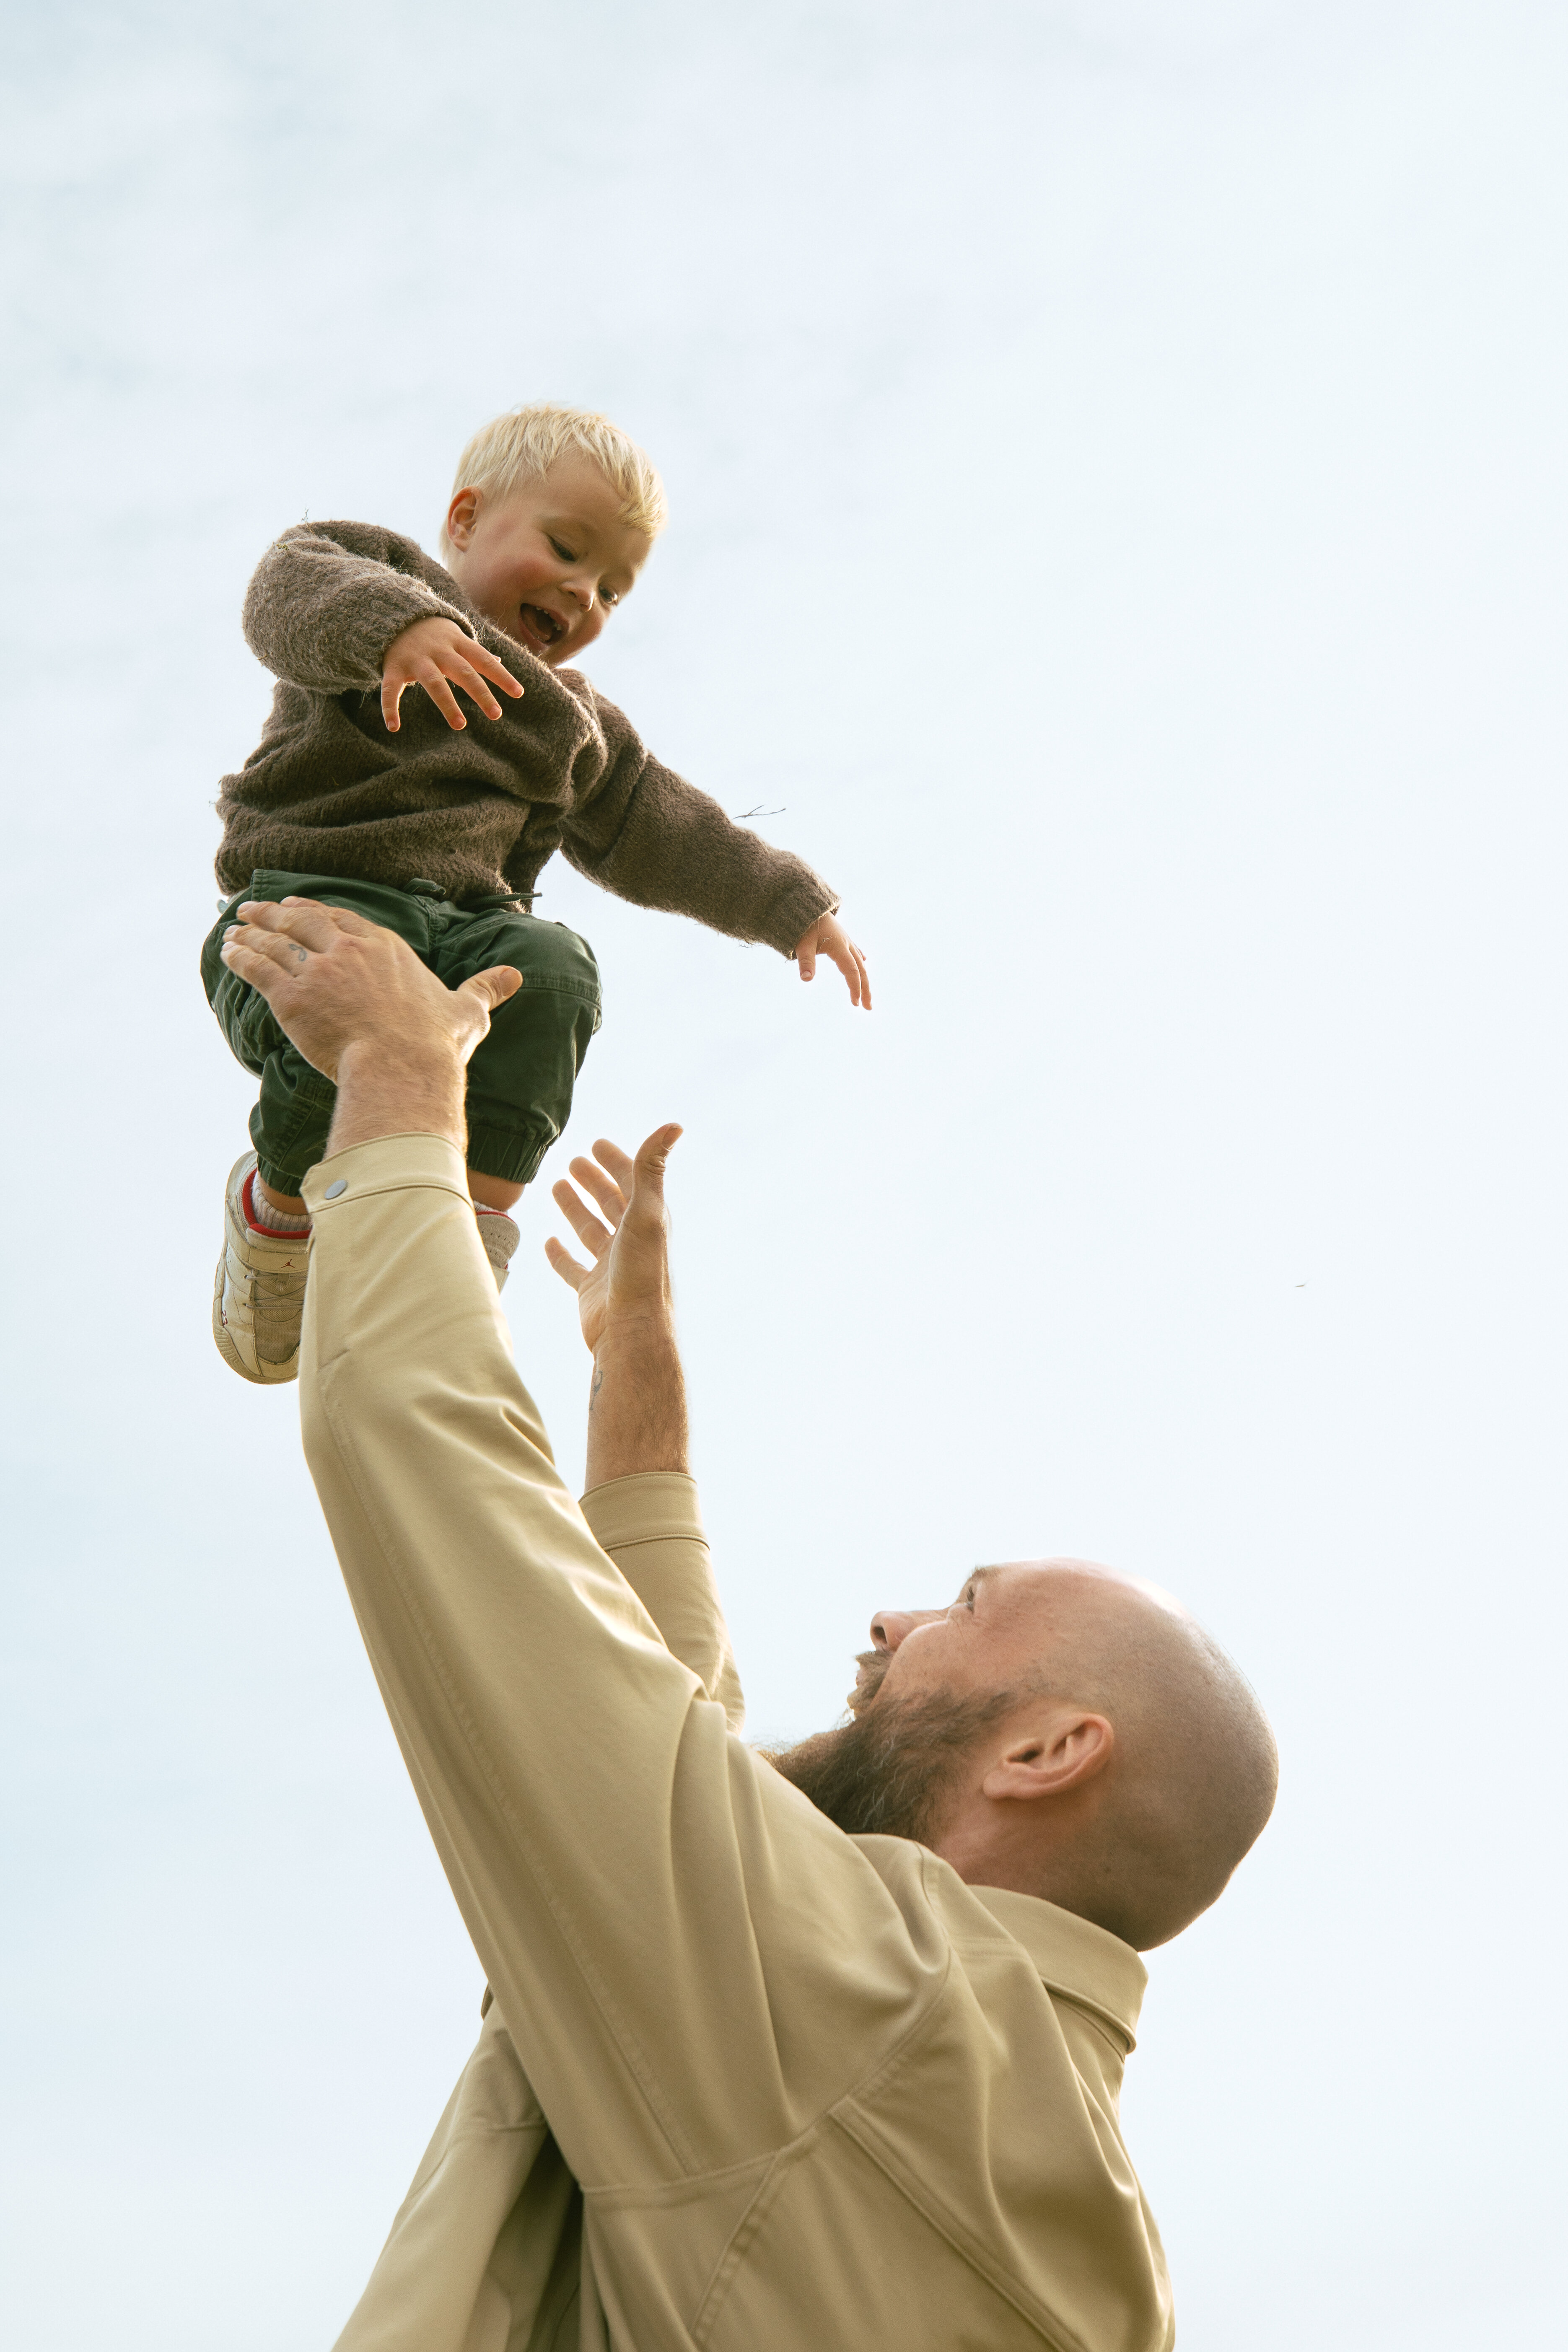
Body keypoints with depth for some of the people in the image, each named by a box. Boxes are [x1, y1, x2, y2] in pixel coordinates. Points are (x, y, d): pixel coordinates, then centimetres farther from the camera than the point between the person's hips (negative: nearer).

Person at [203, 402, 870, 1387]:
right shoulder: (380, 569, 13)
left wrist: (796, 904, 26)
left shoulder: (579, 726, 32)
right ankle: (284, 1204, -8)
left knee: (551, 971, -31)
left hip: (471, 925, 5)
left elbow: (668, 836, 36)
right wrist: (396, 621, -32)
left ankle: (478, 1221, -28)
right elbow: (290, 594, -10)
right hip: (313, 897, -5)